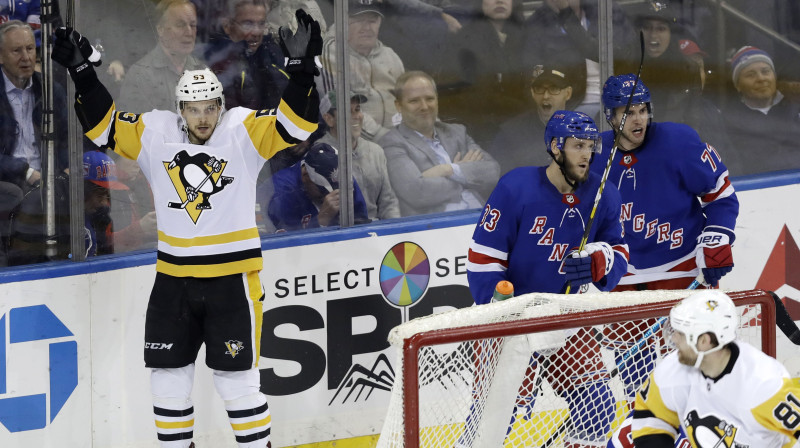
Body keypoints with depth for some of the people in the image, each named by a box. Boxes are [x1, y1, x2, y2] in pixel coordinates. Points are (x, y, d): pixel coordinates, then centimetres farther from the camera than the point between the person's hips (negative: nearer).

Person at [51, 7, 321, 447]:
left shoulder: (243, 131, -8)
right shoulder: (155, 133, 2)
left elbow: (293, 125, -17)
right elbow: (105, 127, 6)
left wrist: (301, 67, -29)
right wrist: (82, 72, -3)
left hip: (232, 277, -4)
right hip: (174, 277, 4)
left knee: (236, 377, -3)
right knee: (168, 373, 10)